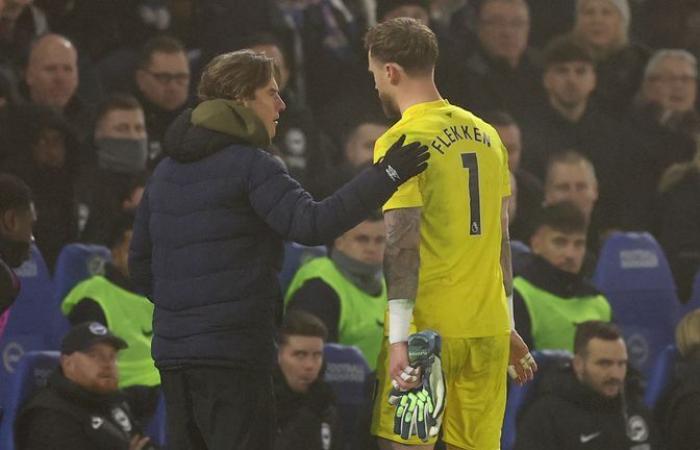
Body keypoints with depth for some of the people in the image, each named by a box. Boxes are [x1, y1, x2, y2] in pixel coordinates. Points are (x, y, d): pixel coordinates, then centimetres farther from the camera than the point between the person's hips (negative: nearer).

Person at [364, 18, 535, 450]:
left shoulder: (400, 142, -9)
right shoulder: (485, 135, 11)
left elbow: (403, 244, -16)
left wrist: (399, 337, -18)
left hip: (429, 330, -6)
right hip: (489, 330, 6)